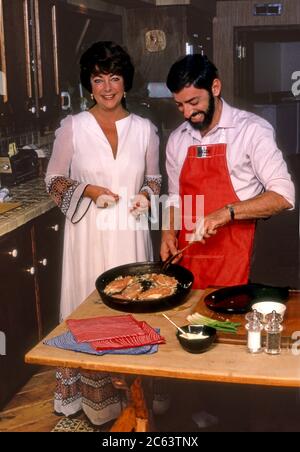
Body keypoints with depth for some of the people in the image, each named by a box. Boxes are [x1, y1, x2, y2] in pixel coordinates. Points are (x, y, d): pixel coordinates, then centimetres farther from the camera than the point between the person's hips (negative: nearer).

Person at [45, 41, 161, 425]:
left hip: (130, 233, 2)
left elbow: (154, 177, 15)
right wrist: (87, 191, -15)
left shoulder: (144, 129, 4)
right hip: (89, 233, -2)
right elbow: (54, 180, 2)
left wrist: (146, 194, -7)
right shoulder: (72, 127, -3)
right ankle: (93, 396, 21)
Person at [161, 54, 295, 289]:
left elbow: (283, 196, -14)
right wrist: (169, 231, 2)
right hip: (186, 258, 5)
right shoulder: (176, 139, 9)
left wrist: (227, 212, -24)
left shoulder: (252, 129, -8)